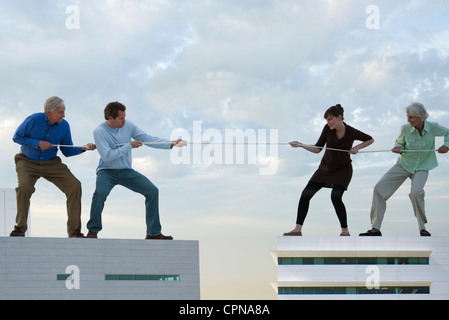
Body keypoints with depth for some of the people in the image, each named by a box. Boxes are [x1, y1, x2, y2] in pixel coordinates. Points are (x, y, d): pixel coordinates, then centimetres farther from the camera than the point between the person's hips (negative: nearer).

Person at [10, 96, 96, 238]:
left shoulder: (64, 126, -7)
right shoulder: (34, 120, -18)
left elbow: (67, 151, 2)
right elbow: (16, 137, -7)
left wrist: (84, 148, -15)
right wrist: (38, 143, -20)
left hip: (50, 163, 3)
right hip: (28, 162, -3)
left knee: (74, 186, -16)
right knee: (24, 186, -32)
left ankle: (74, 231, -9)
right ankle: (20, 228, -13)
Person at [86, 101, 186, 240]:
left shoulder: (128, 126, 0)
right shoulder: (99, 131, -13)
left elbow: (147, 139, 2)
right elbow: (107, 156, -21)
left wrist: (171, 144, -8)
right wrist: (129, 146, -18)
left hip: (126, 171, 5)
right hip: (107, 171, -5)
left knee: (152, 191, -9)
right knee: (100, 192, -35)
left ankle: (153, 232, 1)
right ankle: (93, 230, -14)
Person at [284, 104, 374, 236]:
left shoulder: (352, 132, -17)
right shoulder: (327, 129, -12)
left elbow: (370, 140, 0)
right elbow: (317, 149, -7)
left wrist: (357, 147, -15)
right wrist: (301, 145, -20)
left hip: (343, 169, -4)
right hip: (326, 168, 4)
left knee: (336, 197, -26)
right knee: (306, 194, -8)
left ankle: (345, 231, -10)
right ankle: (298, 229, -1)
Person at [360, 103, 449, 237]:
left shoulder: (432, 127, -15)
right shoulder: (405, 129, -13)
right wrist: (399, 148, -16)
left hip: (422, 167, -3)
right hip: (404, 164, 3)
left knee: (416, 192, -31)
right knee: (379, 189, -7)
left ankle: (422, 228, -12)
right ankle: (375, 229, 1)